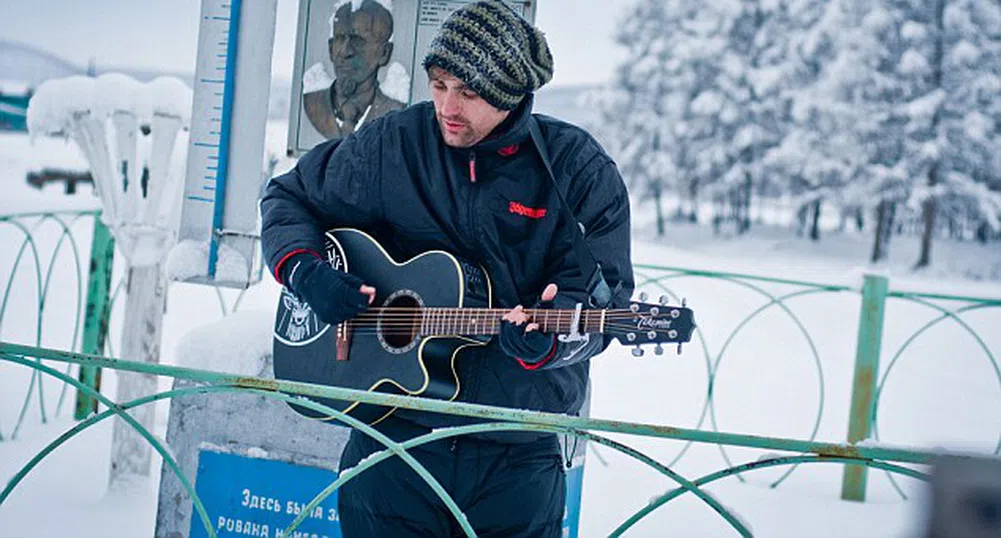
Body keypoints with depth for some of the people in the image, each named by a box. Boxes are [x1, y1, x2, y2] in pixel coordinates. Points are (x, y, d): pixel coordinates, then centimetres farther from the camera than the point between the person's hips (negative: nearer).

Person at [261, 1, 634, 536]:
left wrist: (545, 340, -29)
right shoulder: (392, 144, 0)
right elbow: (290, 198, 11)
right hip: (392, 427, 1)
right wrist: (305, 271, -8)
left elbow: (600, 291, -9)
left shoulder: (580, 170, -5)